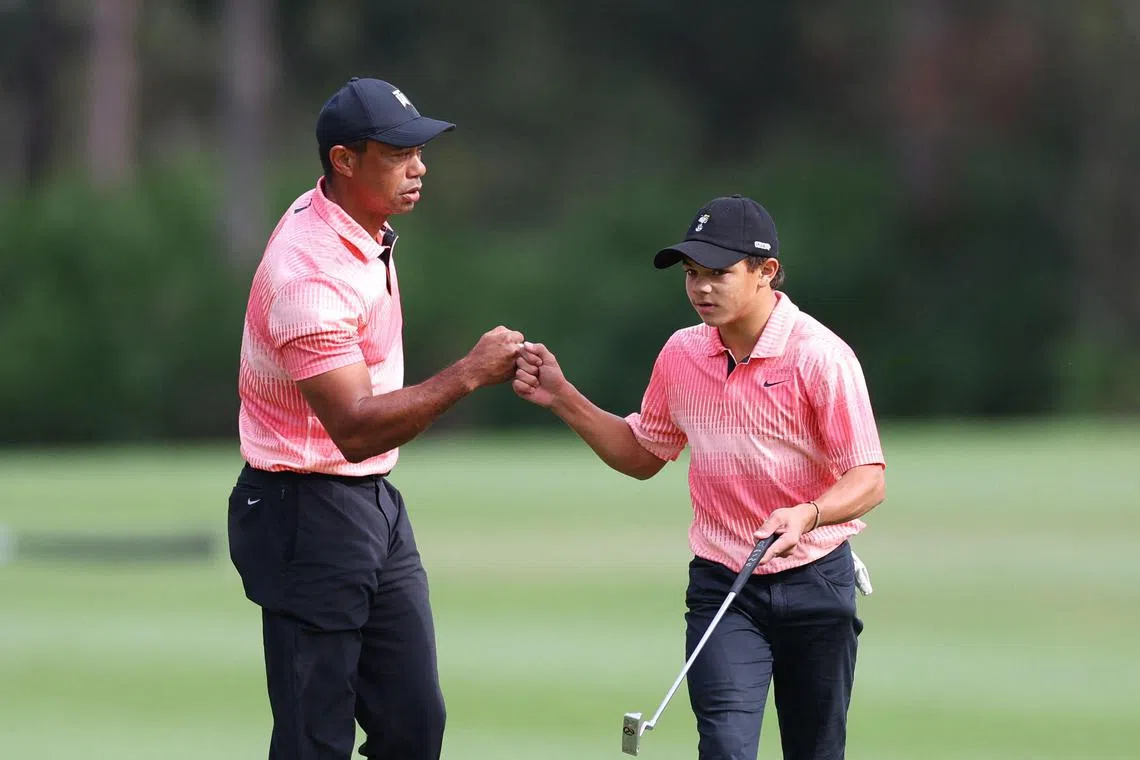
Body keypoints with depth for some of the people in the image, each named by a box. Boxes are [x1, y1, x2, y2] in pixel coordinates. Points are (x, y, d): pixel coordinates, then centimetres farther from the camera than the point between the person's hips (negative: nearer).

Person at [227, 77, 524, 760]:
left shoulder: (370, 230, 8)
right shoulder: (310, 272, -24)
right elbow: (354, 428, -31)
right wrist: (467, 375, -33)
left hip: (375, 499, 10)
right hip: (309, 516, -10)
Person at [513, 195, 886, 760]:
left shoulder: (820, 356, -13)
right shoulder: (681, 355, 3)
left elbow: (868, 479, -14)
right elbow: (642, 456, 19)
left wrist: (807, 515, -33)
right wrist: (563, 398, 7)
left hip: (814, 582, -2)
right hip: (719, 584, 3)